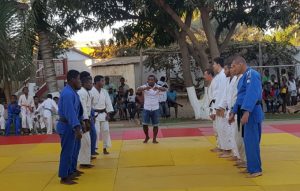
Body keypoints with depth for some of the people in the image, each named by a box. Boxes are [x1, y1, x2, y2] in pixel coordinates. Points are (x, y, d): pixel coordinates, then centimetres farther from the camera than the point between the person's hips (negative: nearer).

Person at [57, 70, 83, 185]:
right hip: (67, 126, -10)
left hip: (71, 125, 10)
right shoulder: (68, 93, -23)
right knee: (67, 152, -4)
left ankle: (72, 171, 35)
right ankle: (64, 177, 4)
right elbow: (70, 113, -28)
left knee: (73, 150, 21)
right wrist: (77, 128, -30)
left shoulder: (72, 91, 10)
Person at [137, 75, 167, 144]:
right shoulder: (145, 86, -5)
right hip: (146, 108, 0)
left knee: (155, 125, 4)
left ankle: (154, 139, 18)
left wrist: (158, 88, -46)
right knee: (144, 124, -1)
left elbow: (164, 89, -23)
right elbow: (138, 89, -25)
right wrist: (145, 88, -47)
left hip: (155, 109, 0)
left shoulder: (157, 87, -4)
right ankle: (147, 137, 23)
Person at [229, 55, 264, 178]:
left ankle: (256, 169, -2)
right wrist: (234, 113, 24)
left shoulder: (251, 74, -13)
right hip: (245, 112, 10)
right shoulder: (244, 77, 18)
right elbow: (240, 97, 23)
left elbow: (251, 94, -24)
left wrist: (246, 112, -31)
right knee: (248, 140, 13)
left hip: (251, 112, -10)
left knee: (251, 141, -8)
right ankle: (251, 167, 21)